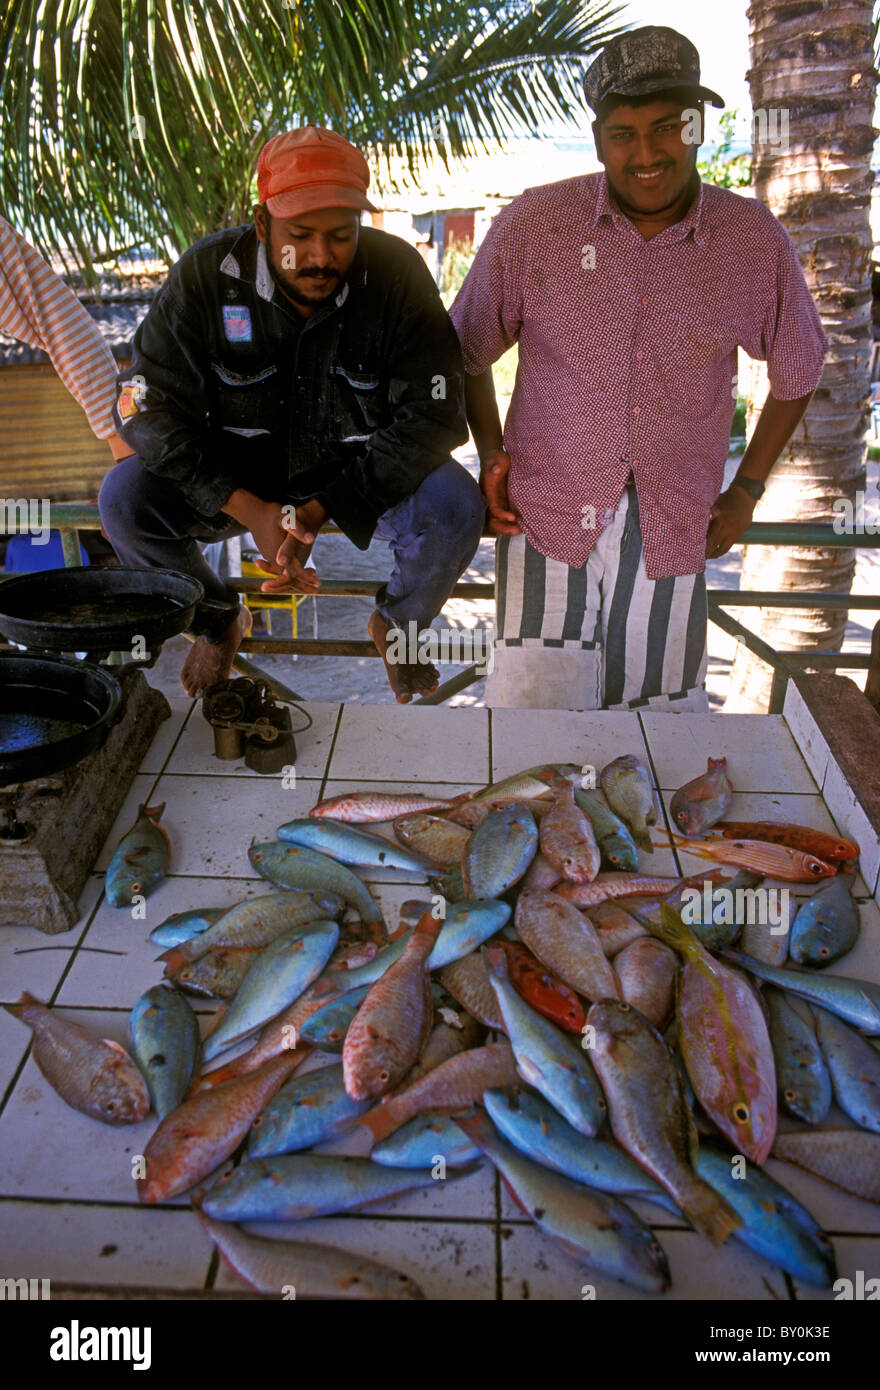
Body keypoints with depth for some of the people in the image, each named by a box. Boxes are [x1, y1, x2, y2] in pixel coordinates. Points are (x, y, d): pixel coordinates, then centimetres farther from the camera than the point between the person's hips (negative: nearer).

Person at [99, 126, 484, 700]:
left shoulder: (397, 273, -17)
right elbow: (150, 408, -15)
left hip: (362, 468, 0)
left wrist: (318, 511, -26)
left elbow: (433, 416, -18)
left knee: (457, 506, -29)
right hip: (238, 474, 1)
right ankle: (218, 620, 10)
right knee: (125, 498, -22)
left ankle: (397, 622, 7)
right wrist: (250, 509, -29)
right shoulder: (207, 274, -16)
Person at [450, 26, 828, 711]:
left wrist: (747, 490, 10)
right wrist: (492, 454, 1)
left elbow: (797, 371, 15)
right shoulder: (532, 224, -3)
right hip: (548, 515, -1)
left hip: (674, 529, 2)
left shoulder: (758, 243, 0)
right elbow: (469, 351, 10)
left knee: (665, 712, 10)